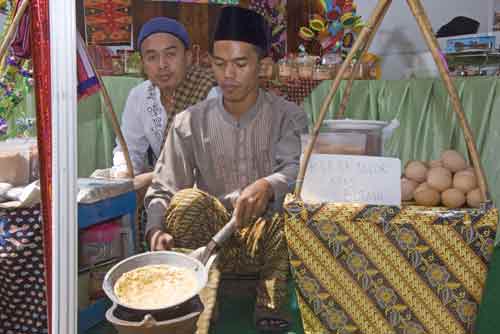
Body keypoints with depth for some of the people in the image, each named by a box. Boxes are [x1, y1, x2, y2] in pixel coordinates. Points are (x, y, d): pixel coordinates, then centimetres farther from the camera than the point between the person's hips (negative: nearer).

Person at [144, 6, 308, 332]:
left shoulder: (288, 116, -2)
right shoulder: (191, 122, 0)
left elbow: (299, 170, -20)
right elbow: (162, 189, -3)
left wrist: (266, 186, -43)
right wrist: (156, 229, -24)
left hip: (266, 239, 0)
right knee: (188, 201, -31)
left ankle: (270, 303, -17)